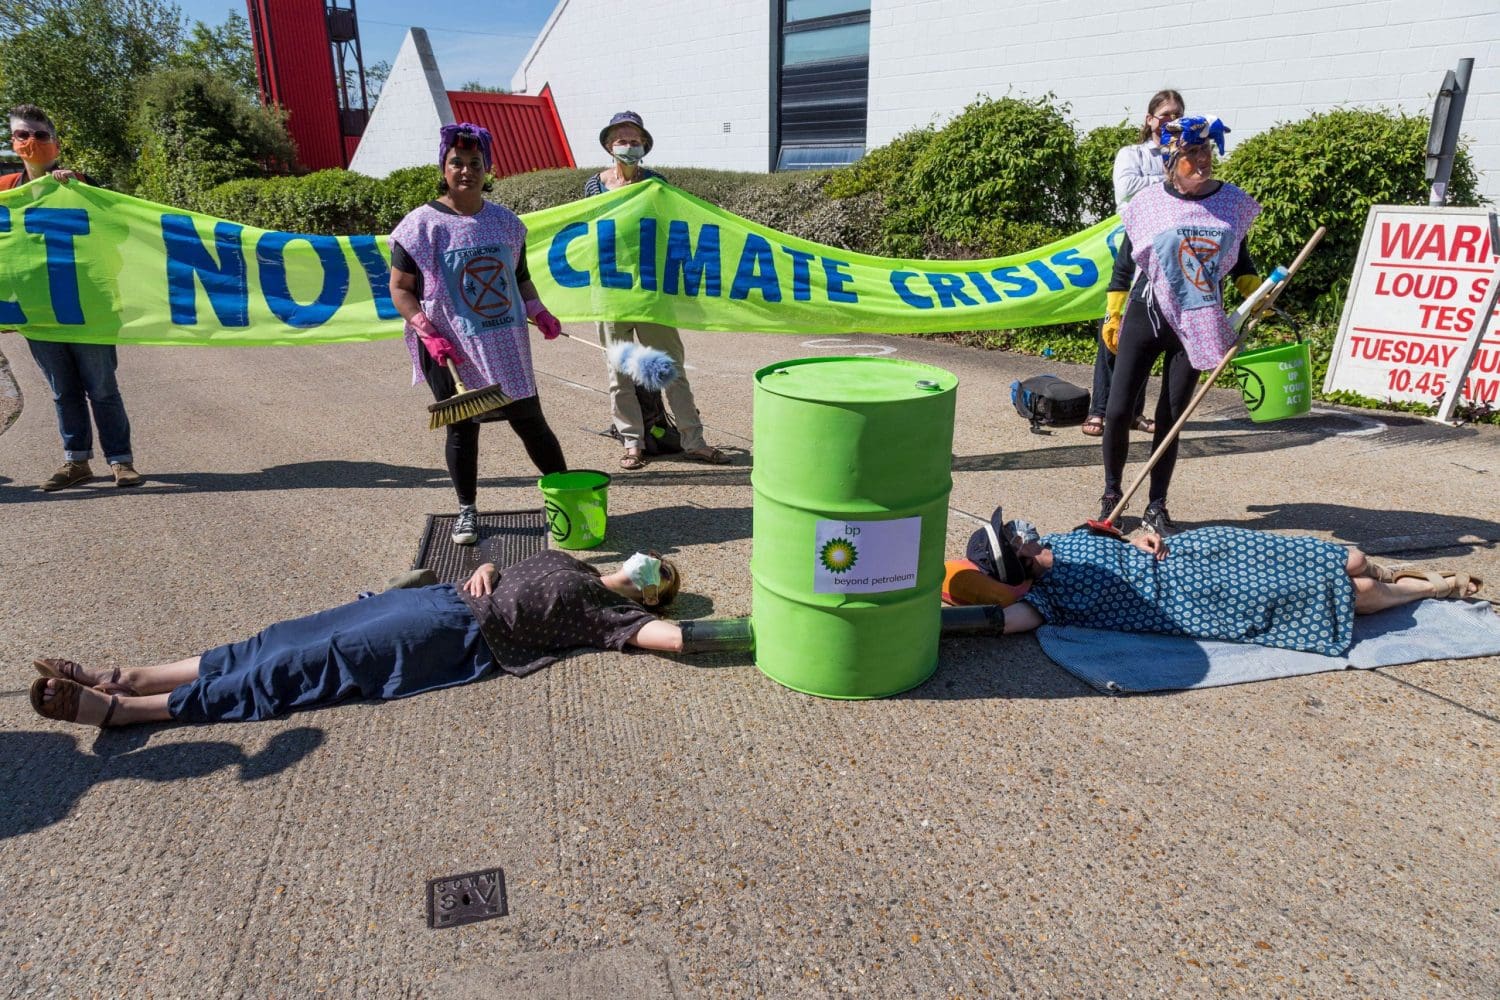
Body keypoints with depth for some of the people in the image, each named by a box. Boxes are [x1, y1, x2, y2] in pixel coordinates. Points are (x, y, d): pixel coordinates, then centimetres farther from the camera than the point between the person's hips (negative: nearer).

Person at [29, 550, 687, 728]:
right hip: (445, 599, 8)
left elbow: (661, 634, -17)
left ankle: (116, 708, -12)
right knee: (300, 638, -2)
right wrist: (481, 576, 9)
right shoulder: (560, 561, 23)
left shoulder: (606, 610, 0)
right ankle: (124, 678, 0)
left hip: (458, 636, -7)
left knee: (314, 662, -15)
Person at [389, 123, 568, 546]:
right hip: (452, 351, -2)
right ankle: (467, 510, 24)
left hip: (506, 346, 2)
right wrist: (428, 334, -15)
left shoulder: (505, 221, 7)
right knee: (462, 428, 7)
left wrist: (539, 313, -1)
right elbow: (400, 290, -3)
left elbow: (520, 278, 17)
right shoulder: (422, 224, -4)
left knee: (530, 420, 6)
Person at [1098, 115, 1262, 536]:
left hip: (1197, 324, 2)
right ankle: (1111, 494, 16)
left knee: (1171, 417, 6)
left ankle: (1156, 506, 17)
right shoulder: (1149, 202, -4)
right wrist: (1112, 316, 2)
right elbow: (1124, 262, 3)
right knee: (1118, 410, -5)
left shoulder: (1231, 201, 3)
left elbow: (1239, 259, 17)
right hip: (1145, 316, -2)